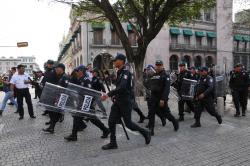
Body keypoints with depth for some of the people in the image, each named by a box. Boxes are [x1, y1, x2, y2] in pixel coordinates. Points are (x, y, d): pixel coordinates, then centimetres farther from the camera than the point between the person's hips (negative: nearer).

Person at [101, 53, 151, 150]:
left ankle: (145, 133, 23)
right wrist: (115, 95, 11)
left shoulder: (126, 73, -16)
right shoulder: (119, 73, 12)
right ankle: (113, 143, 15)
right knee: (111, 121, 3)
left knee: (128, 124, 1)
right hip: (117, 102, 8)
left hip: (125, 102, -8)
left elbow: (122, 87, -30)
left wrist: (109, 94, -31)